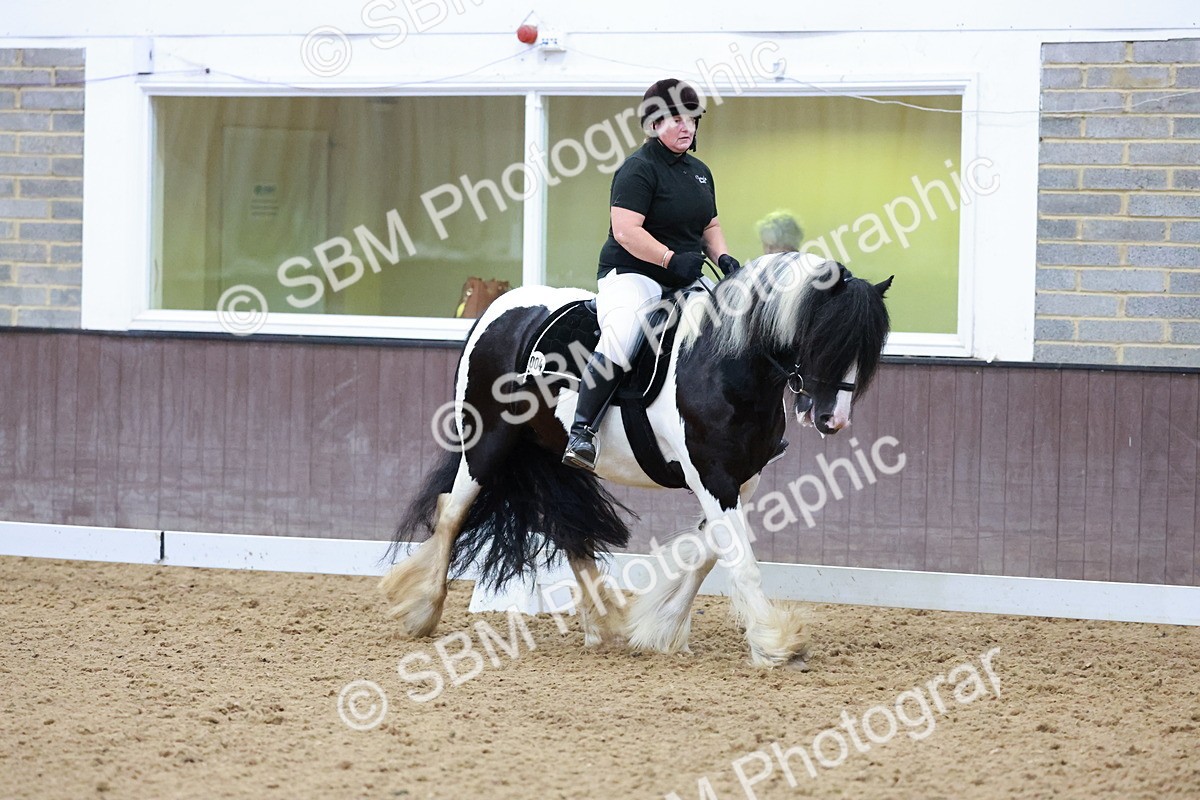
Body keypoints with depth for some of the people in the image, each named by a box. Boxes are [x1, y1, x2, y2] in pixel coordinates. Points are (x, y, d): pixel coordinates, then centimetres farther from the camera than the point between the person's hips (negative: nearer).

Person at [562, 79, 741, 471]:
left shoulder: (699, 171, 17)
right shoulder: (639, 169, -10)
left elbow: (710, 226, 26)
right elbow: (626, 231, -20)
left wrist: (723, 257, 5)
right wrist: (672, 259, -25)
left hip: (685, 281, 9)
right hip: (631, 275, -8)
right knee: (619, 340, -33)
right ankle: (581, 434, -31)